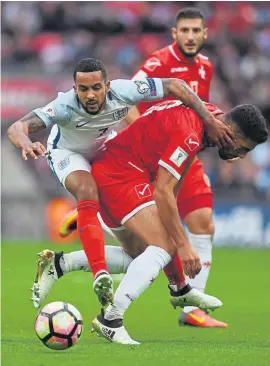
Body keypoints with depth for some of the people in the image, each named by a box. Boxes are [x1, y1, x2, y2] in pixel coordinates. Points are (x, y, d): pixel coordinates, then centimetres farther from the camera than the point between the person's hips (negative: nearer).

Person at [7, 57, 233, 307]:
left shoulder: (122, 92, -35)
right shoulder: (65, 106, -41)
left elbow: (174, 86, -25)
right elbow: (17, 128, -49)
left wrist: (209, 120, -31)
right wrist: (26, 144, -74)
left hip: (105, 147, 4)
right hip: (68, 153, -4)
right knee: (88, 193, -33)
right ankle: (100, 275, -39)